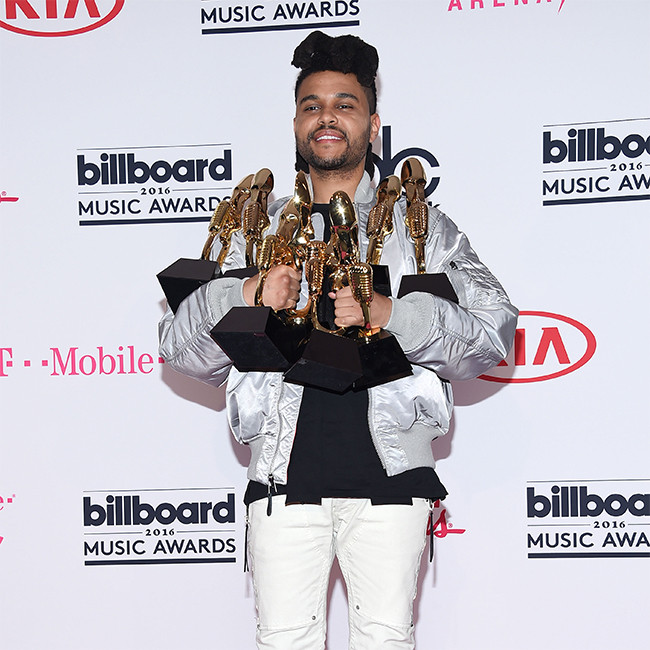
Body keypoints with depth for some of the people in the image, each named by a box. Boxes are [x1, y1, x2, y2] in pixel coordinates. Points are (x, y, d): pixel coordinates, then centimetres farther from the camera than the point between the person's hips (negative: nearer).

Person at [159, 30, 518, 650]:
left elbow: (494, 331, 2)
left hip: (387, 474, -1)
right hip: (284, 476, 1)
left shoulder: (421, 227, 12)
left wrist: (392, 315, -14)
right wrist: (244, 300, -11)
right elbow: (179, 345, 10)